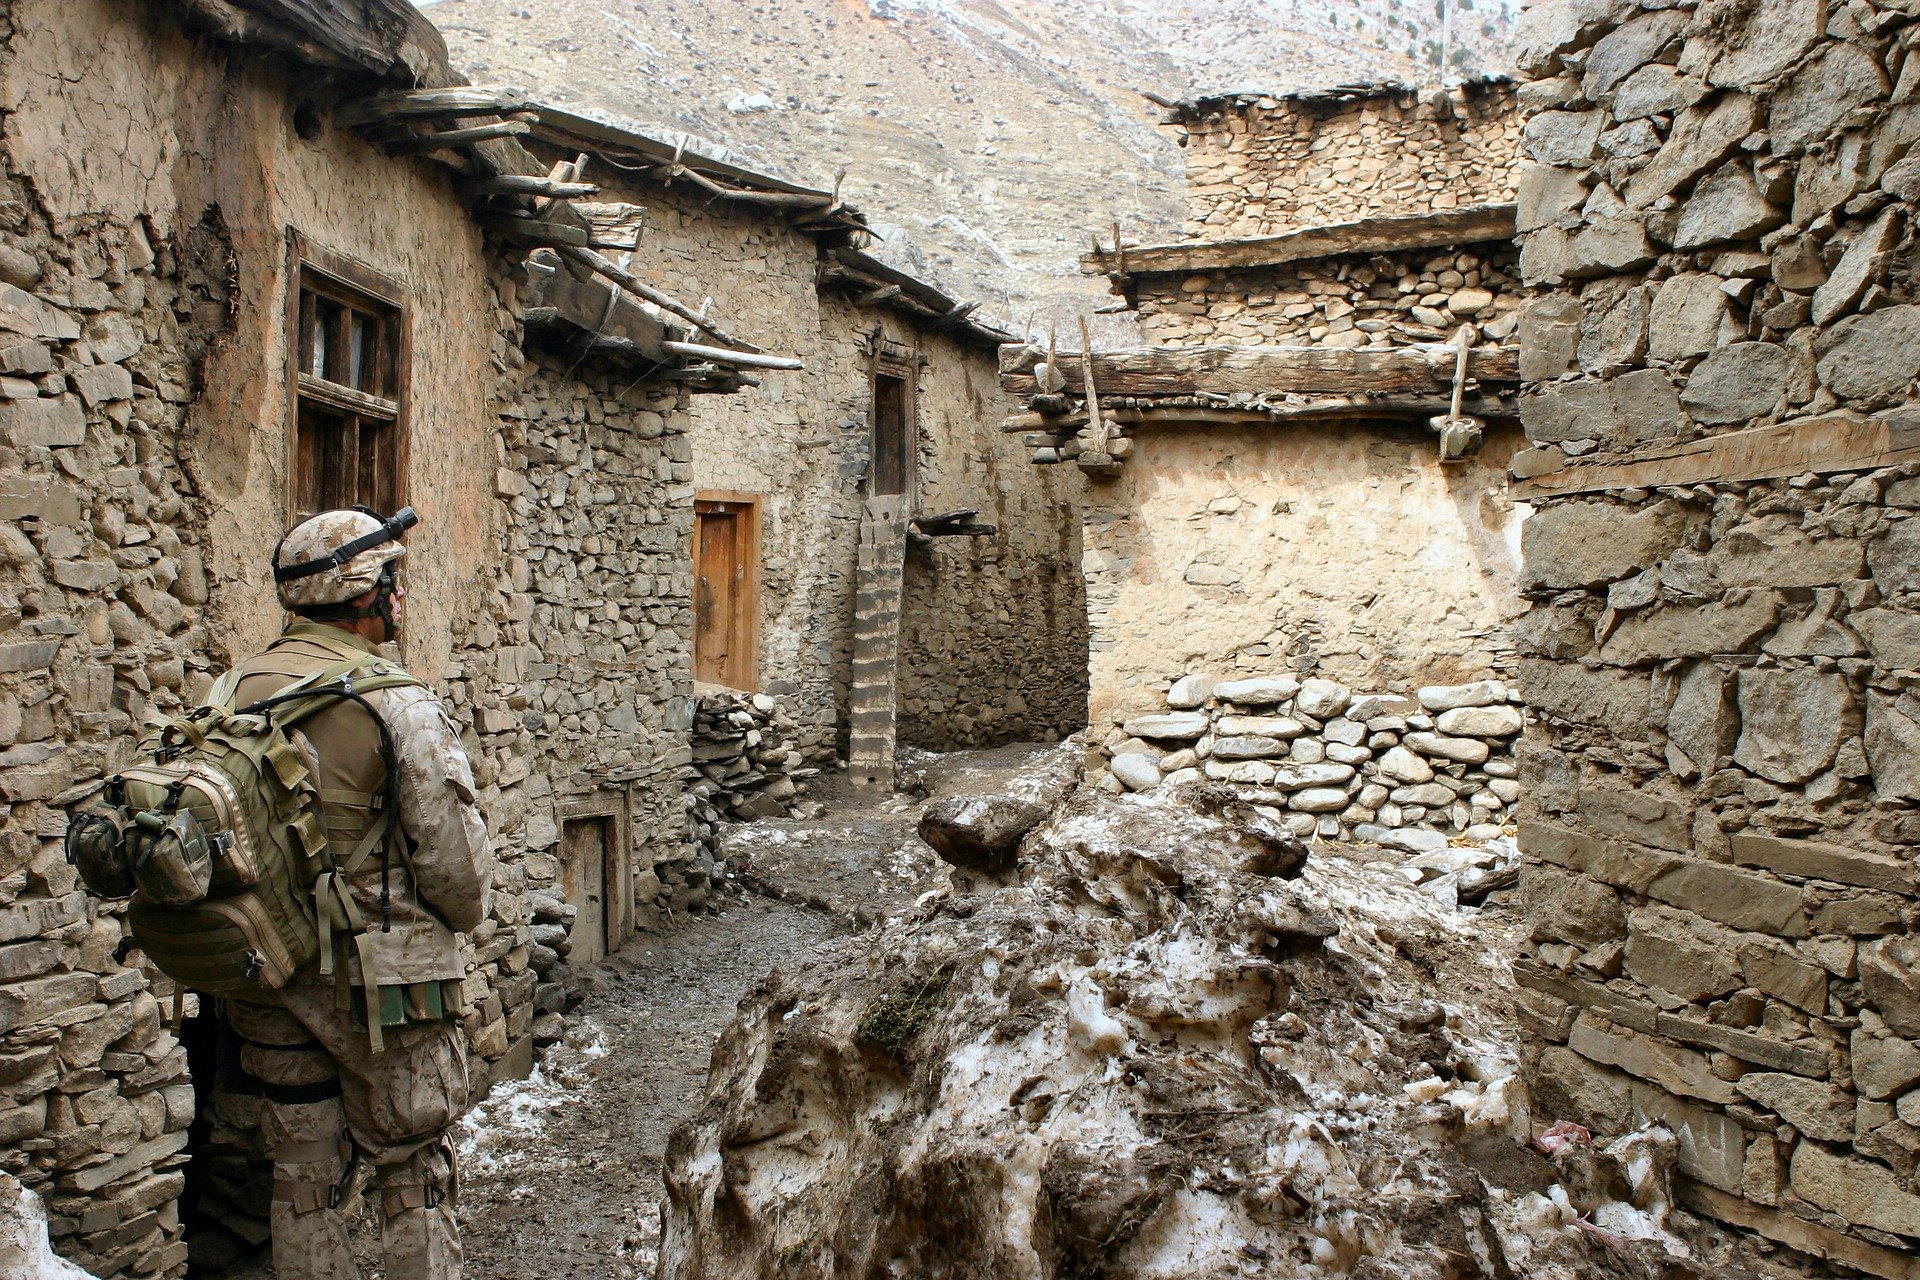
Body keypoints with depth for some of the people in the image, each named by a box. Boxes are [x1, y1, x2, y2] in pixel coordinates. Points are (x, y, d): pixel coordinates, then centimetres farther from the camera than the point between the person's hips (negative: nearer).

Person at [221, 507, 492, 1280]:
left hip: (267, 974, 6)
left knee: (302, 1175, 17)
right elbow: (452, 848, -15)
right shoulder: (397, 704, -17)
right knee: (411, 1174, 10)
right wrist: (462, 917, 5)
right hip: (381, 977, -6)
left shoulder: (240, 695, 2)